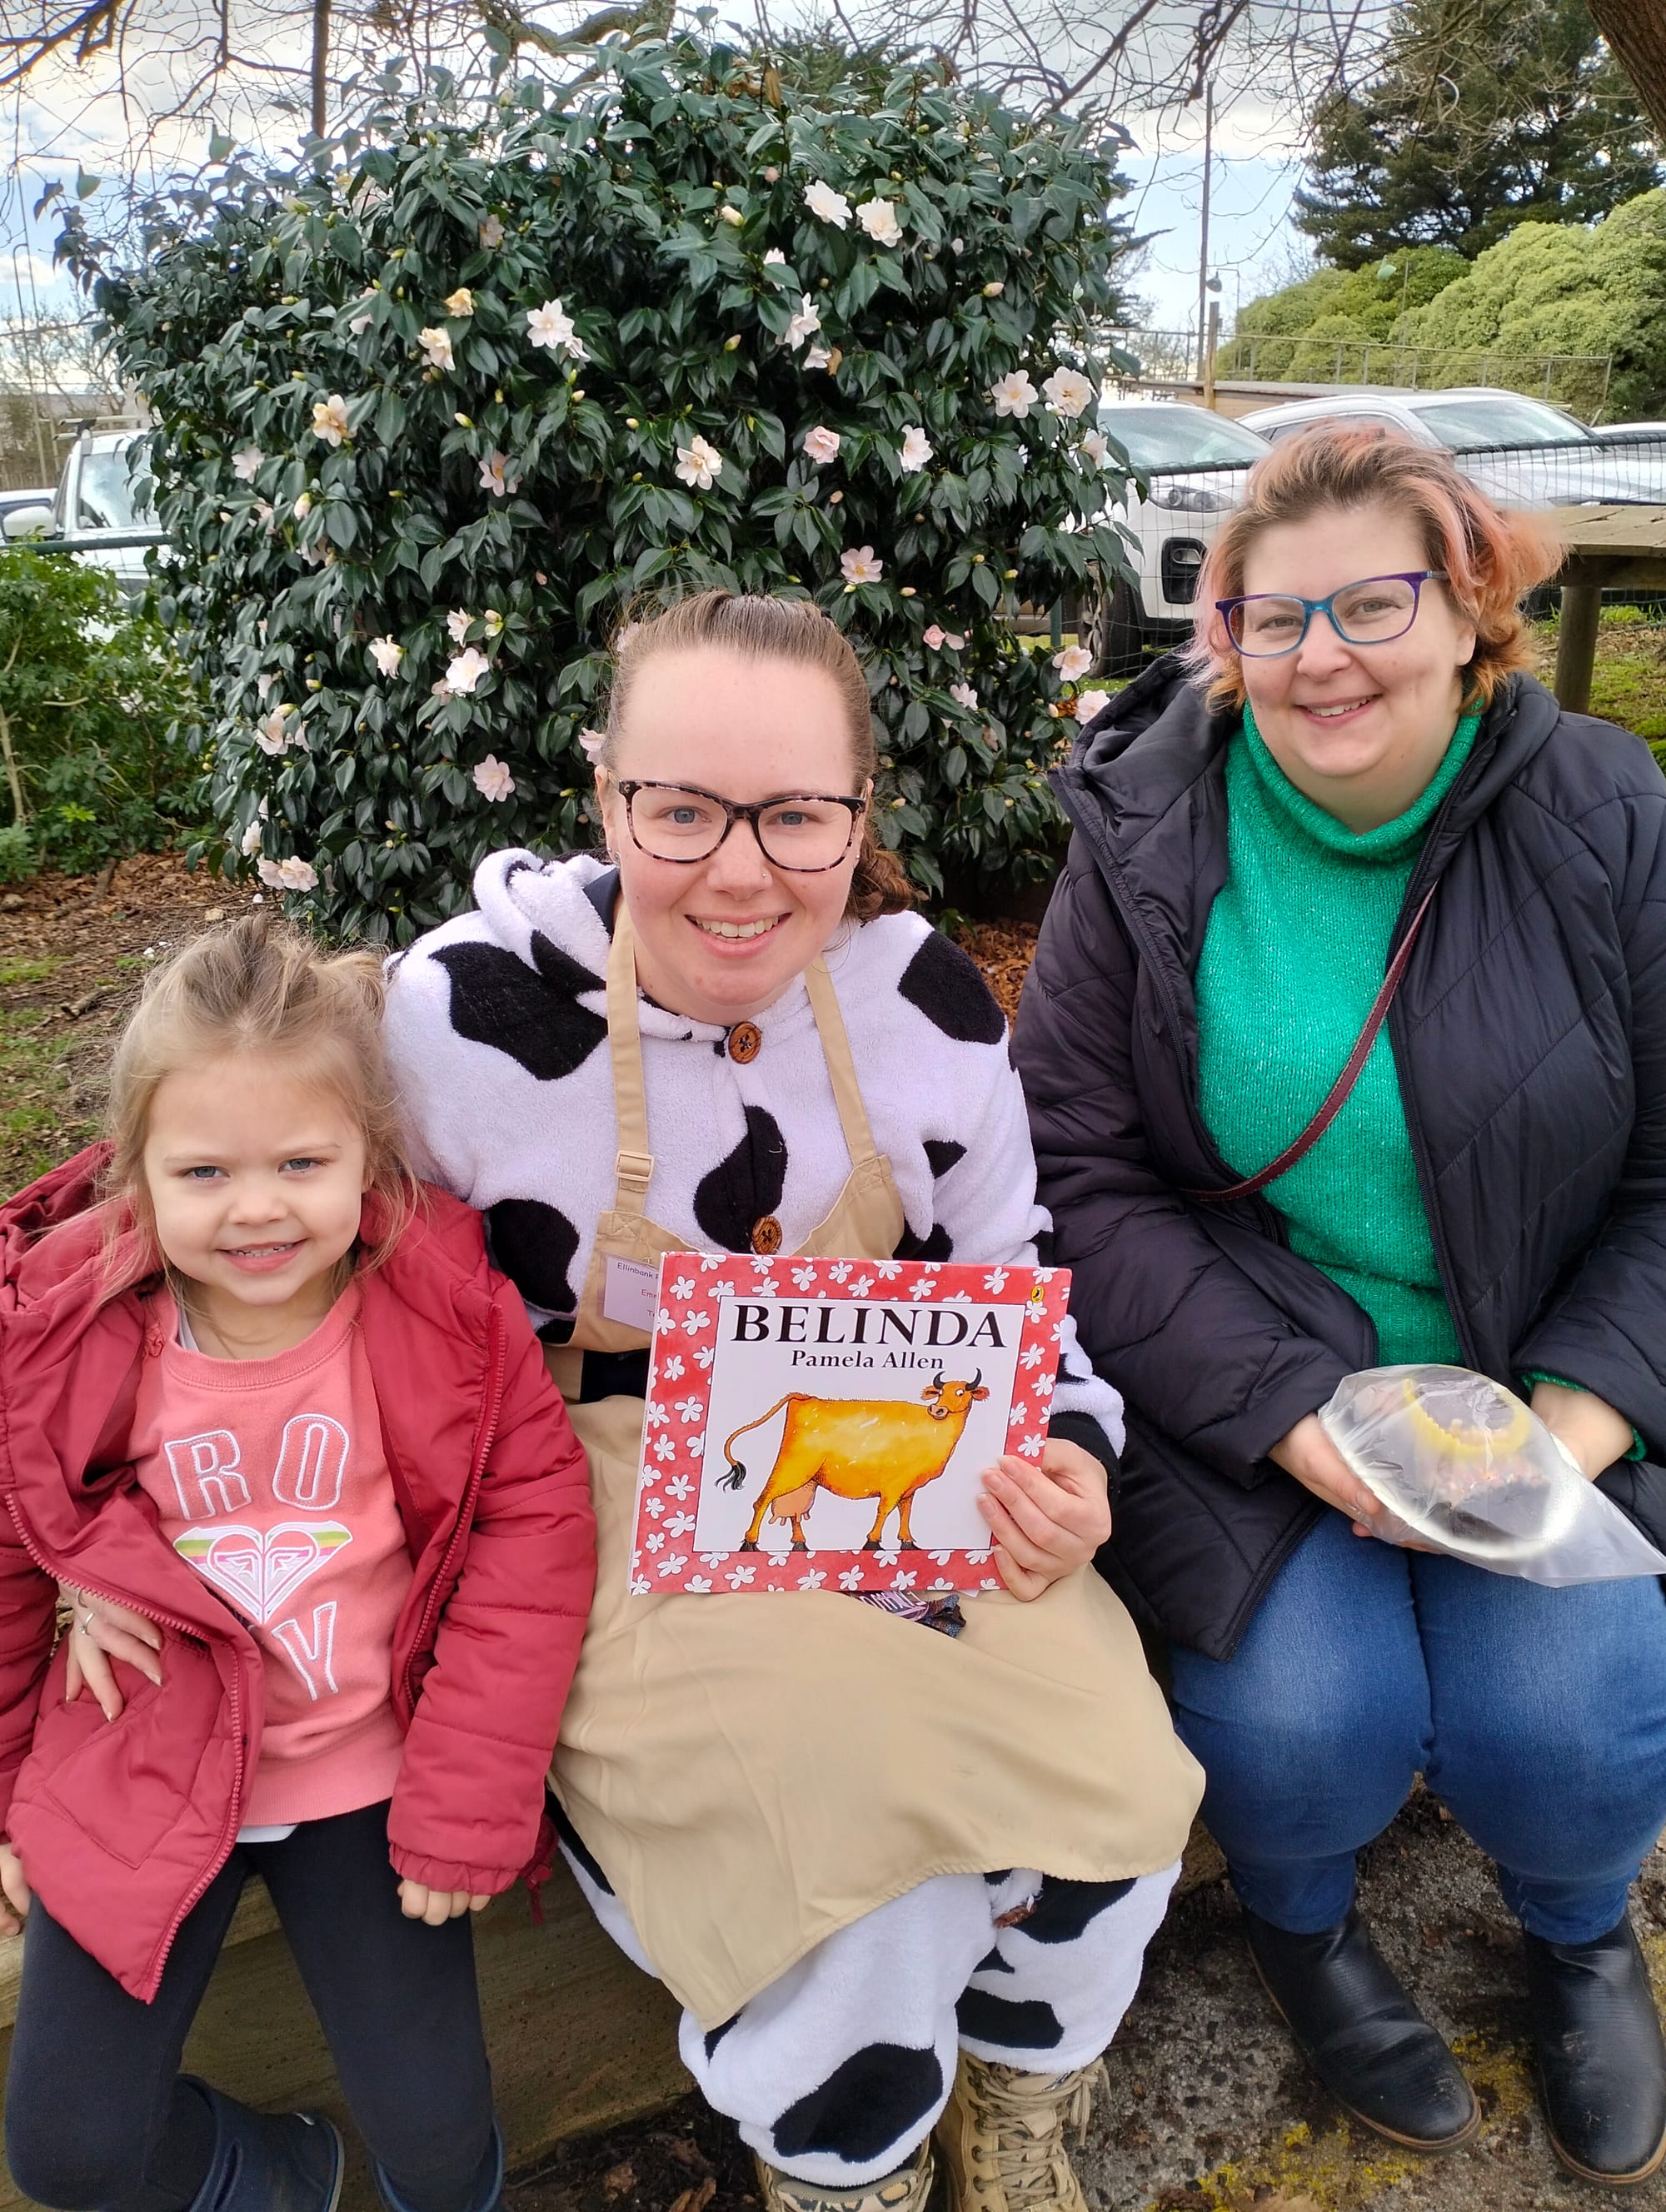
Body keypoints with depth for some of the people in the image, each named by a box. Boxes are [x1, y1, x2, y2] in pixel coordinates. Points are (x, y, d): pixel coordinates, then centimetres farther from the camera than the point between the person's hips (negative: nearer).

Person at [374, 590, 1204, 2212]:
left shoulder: (927, 1000, -5)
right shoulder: (464, 1014, -15)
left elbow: (1014, 1284, 8)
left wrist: (1060, 1460, -10)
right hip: (608, 1507, -3)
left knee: (1106, 1776, -15)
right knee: (849, 1828, -24)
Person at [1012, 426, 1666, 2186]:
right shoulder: (1146, 845, -8)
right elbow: (1078, 1178, -10)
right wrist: (1294, 1415, -19)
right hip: (1238, 1372, -1)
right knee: (1308, 1715, -20)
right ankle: (1299, 1917, 21)